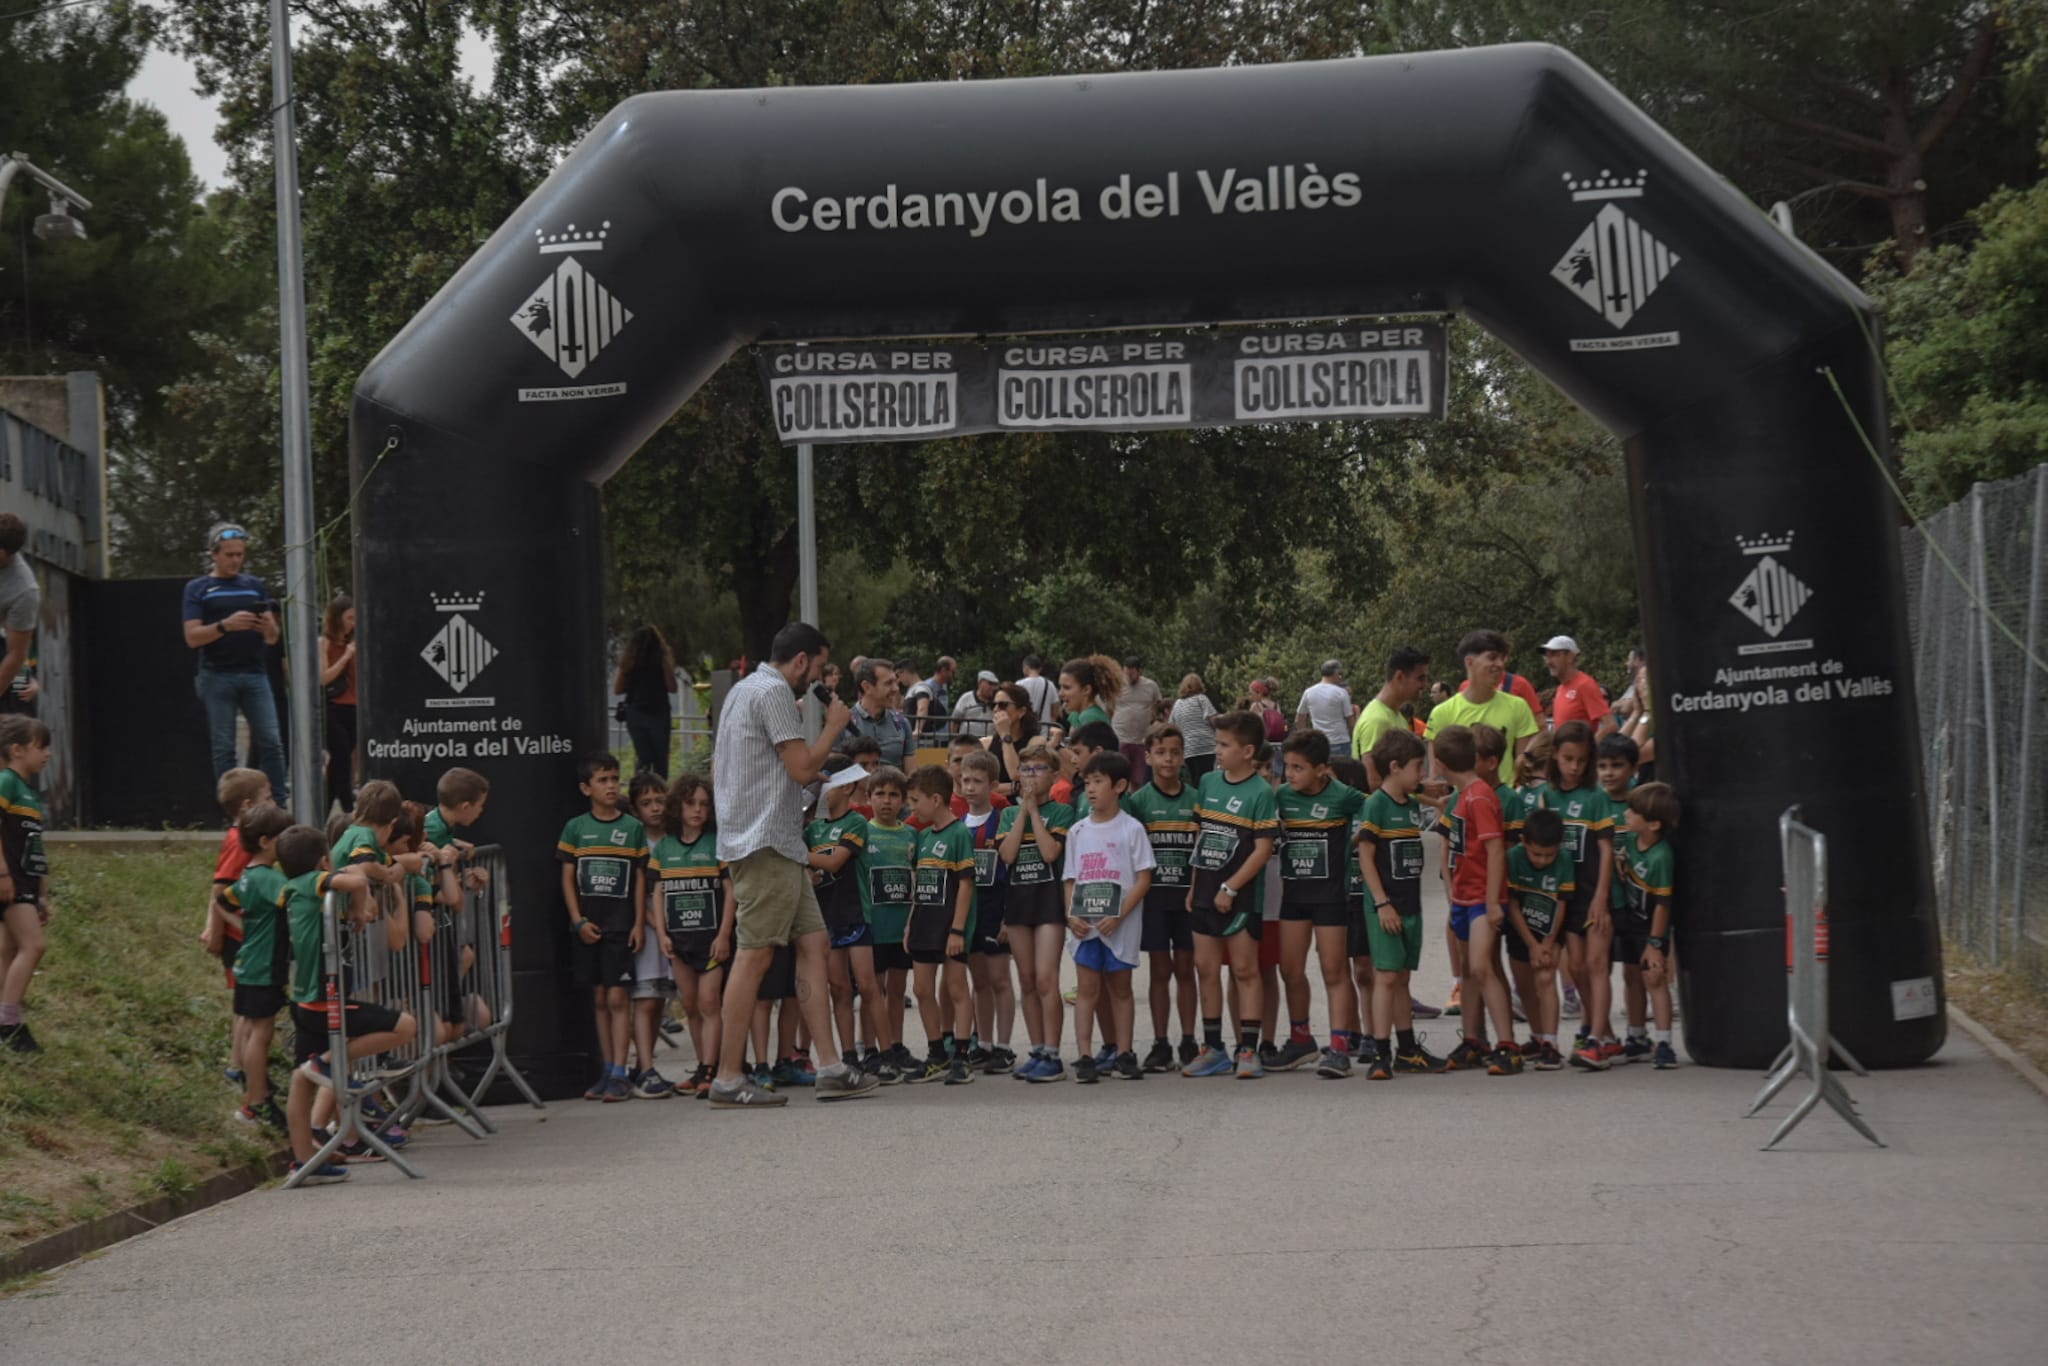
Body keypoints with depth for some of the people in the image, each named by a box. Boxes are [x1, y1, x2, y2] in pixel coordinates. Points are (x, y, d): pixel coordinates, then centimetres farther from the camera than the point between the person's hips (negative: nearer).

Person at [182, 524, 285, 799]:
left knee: (271, 742, -6)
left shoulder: (255, 586, 15)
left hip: (254, 674, 2)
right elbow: (192, 637, -4)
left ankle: (282, 803, -4)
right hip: (217, 677, -2)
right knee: (223, 747, -2)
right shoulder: (198, 589, 6)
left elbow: (273, 638, 12)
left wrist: (269, 627, -12)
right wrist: (225, 625, -20)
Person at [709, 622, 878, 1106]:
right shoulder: (774, 692, -11)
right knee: (754, 954, -10)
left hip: (779, 846, 11)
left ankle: (829, 1068, 1)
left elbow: (716, 771, 27)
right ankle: (728, 1079, -9)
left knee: (812, 943, 5)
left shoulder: (743, 689, 21)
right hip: (766, 843, -11)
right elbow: (803, 767, -16)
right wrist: (834, 726, -1)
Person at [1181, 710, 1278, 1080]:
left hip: (1241, 895, -7)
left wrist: (1231, 887, -16)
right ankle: (1212, 1050, 16)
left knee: (1244, 970, -2)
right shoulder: (1209, 783, 9)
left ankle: (1248, 1051, 1)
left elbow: (1263, 849, -14)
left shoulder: (1260, 793, -11)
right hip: (1207, 893, 7)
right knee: (1205, 968, 9)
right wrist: (1194, 885, 14)